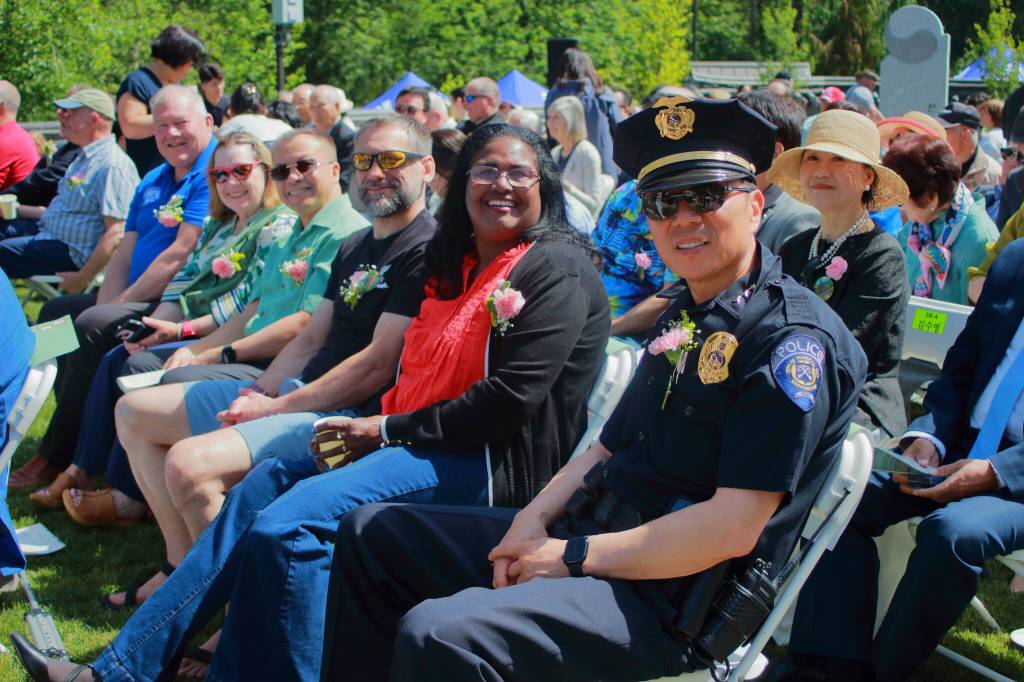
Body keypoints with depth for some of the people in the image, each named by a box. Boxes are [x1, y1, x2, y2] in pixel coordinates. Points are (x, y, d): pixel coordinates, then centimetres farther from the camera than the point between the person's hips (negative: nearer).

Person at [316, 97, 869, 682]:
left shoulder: (794, 338, -14)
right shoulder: (684, 316, 15)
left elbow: (733, 528, -21)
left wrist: (574, 557, -16)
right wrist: (536, 519, -1)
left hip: (671, 599, -9)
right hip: (591, 533, 10)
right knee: (372, 532, 11)